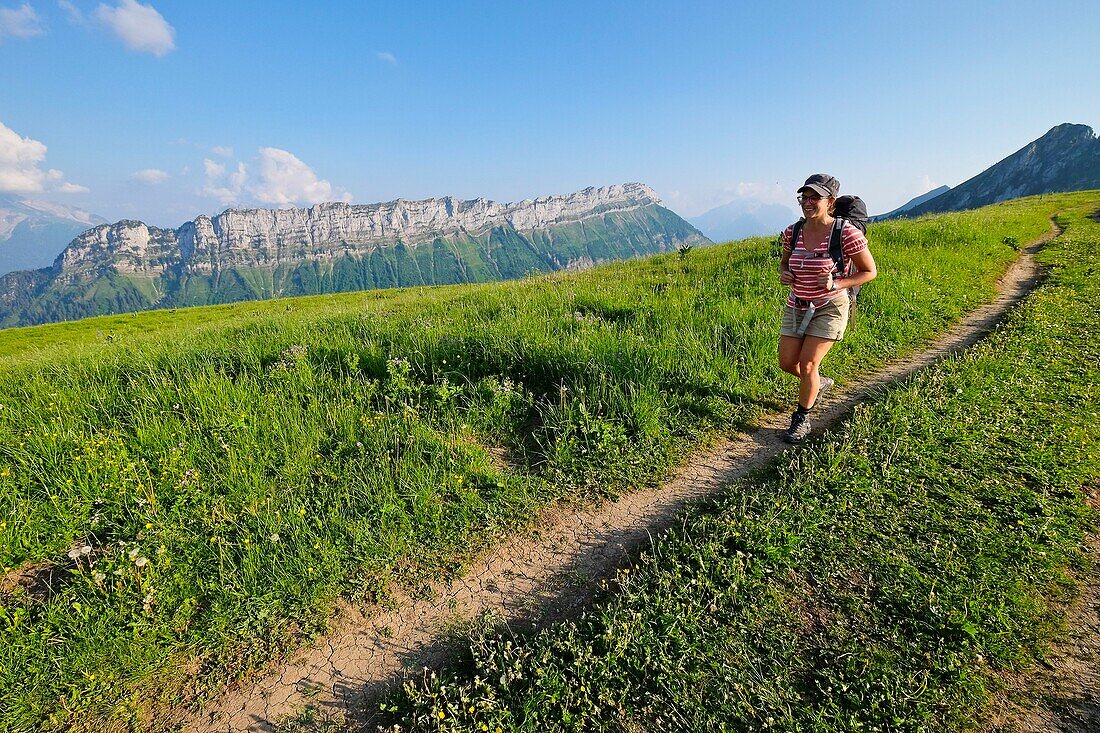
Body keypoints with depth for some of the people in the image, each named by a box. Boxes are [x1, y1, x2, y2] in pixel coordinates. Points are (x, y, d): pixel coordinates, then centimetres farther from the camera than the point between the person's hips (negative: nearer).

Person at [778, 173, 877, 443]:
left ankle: (801, 419, 13)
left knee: (807, 364, -9)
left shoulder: (846, 233, -17)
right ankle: (820, 384, 39)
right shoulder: (793, 232, -3)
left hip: (829, 307, -5)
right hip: (797, 306, 5)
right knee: (787, 363, 5)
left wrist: (836, 284, -22)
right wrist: (783, 273, -7)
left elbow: (870, 271, -7)